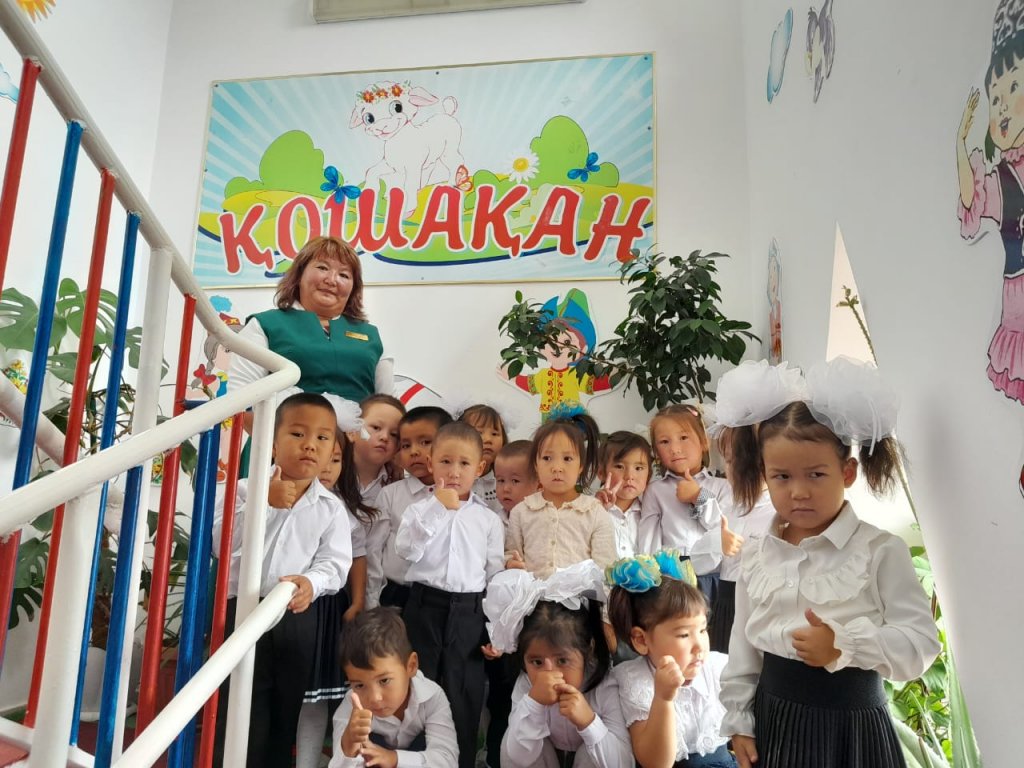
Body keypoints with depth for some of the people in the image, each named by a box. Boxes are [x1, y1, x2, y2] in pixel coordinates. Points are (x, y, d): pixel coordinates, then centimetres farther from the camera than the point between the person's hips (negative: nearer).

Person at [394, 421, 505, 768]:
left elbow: (495, 575, 5)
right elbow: (406, 550, -17)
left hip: (469, 612, 1)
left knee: (464, 693, 10)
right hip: (425, 606, 0)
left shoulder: (489, 519, 3)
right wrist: (438, 508, -21)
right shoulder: (420, 508, 0)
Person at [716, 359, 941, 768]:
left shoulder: (880, 550, -11)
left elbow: (921, 644, -13)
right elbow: (742, 650, 6)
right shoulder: (756, 555, -1)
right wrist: (738, 722, 8)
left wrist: (843, 645, -26)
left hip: (851, 722, -3)